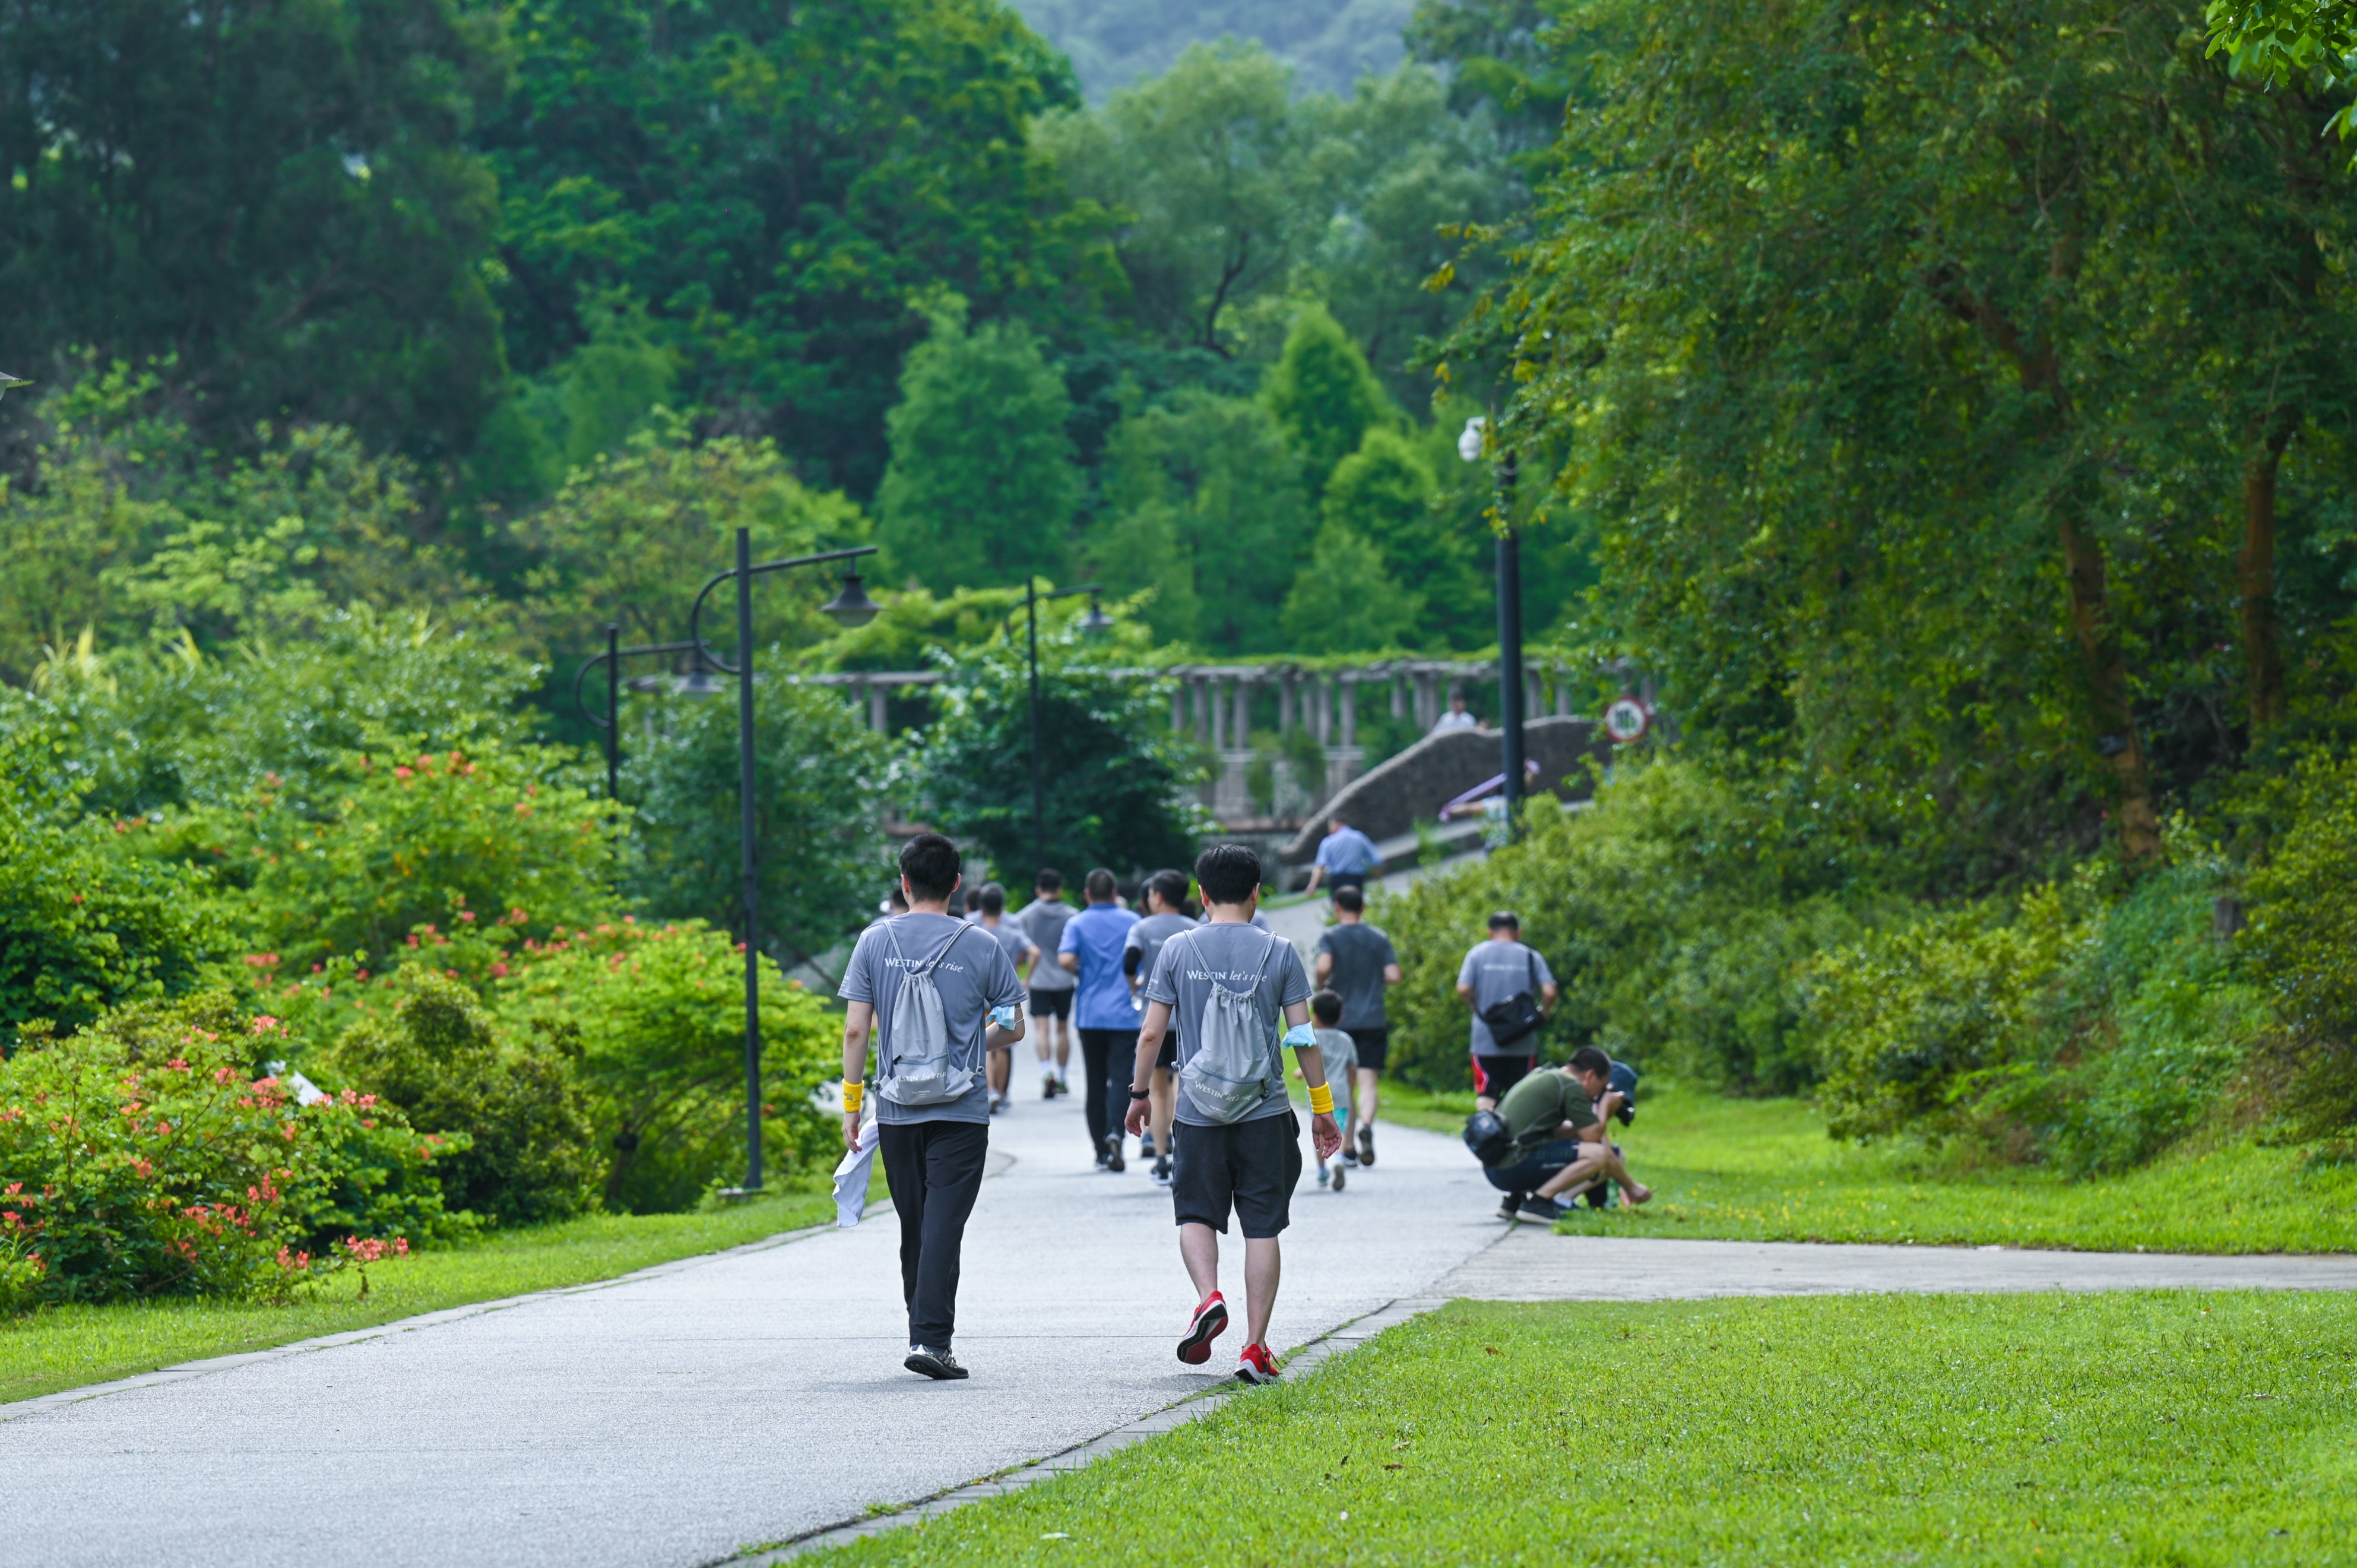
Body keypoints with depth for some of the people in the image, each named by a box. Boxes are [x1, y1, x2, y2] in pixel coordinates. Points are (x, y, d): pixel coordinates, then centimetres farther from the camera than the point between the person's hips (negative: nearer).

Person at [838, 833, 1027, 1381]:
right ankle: (932, 1339, -17)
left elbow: (856, 1030, -1)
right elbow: (1013, 1028, 4)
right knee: (944, 1227, -6)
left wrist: (852, 1101, 7)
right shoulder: (980, 947, -3)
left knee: (914, 1227, 14)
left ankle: (925, 1331, 22)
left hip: (897, 1110, 2)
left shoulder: (875, 942, 1)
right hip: (961, 1110, -2)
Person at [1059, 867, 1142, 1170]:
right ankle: (1115, 1132, -30)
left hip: (1089, 1014, 1)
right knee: (1120, 1077, -5)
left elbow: (1066, 959, -14)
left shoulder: (1077, 923, 1)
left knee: (1095, 1084, 10)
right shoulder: (1132, 922, 2)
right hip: (1125, 1013, -1)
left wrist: (1079, 974, 7)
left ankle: (1102, 1152, 12)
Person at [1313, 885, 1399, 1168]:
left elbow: (1324, 966, -20)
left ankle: (1348, 1149, 11)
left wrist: (1321, 985, 0)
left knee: (1343, 1086, 10)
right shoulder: (1379, 938, 5)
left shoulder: (1330, 936, -2)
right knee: (1368, 1081, -5)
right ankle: (1367, 1126, -34)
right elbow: (1393, 976, -2)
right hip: (1373, 1020, 1)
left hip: (1339, 1018, -1)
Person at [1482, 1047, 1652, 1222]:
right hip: (1515, 1167, -10)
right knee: (1598, 1154, -17)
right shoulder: (1570, 1087, -7)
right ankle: (1537, 1201, -15)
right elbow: (1593, 1136, -7)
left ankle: (1514, 1200, 13)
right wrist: (1605, 1107, 10)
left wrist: (1601, 1112, 21)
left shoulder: (1543, 1077, 21)